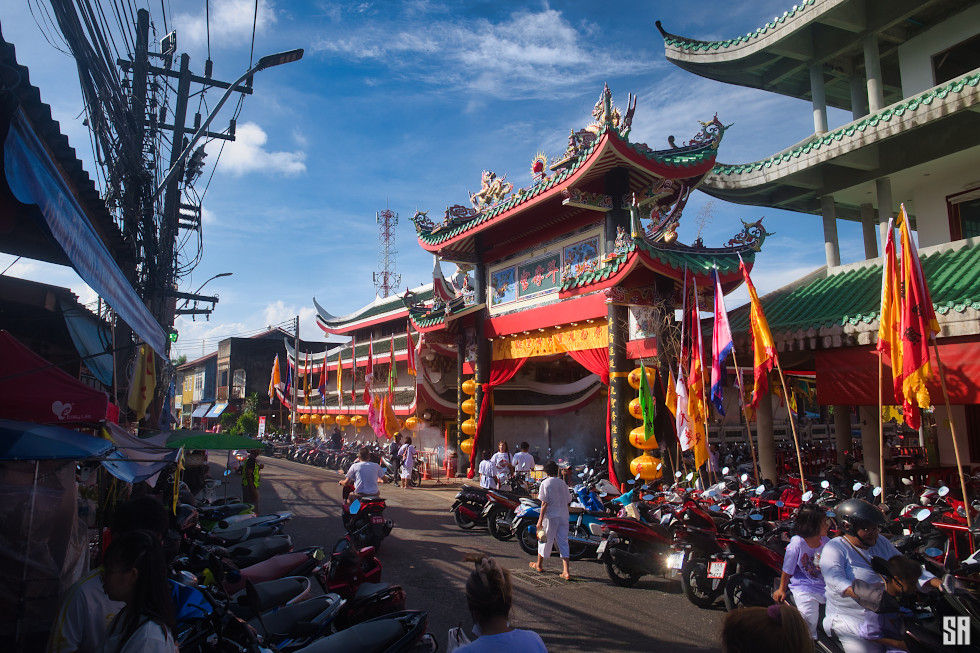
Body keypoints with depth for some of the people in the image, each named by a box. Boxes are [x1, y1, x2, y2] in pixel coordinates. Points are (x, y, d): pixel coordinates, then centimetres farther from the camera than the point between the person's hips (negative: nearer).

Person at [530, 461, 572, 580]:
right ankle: (566, 572, -4)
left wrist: (540, 520, -10)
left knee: (545, 540, 12)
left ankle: (539, 564, 30)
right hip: (564, 516, 4)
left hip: (551, 516, -4)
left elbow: (544, 503, -12)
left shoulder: (545, 483, -8)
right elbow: (568, 501, 10)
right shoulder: (563, 483, 8)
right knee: (563, 542, 4)